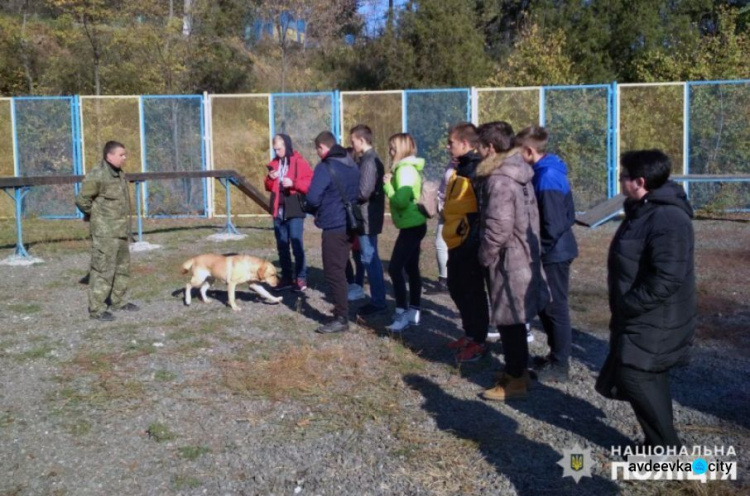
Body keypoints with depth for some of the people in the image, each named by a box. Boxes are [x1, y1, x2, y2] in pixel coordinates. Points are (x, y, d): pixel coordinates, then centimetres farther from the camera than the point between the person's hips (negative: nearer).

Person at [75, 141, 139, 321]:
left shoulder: (120, 174, 12)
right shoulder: (96, 176, -17)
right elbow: (82, 200, -17)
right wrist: (92, 215, -1)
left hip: (121, 230, 9)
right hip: (105, 232, -9)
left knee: (122, 267, 17)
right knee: (102, 269, -5)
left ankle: (119, 301, 31)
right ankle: (96, 308, 2)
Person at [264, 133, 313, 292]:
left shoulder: (299, 162, -6)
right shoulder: (274, 163, 13)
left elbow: (311, 183, -13)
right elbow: (269, 187, 19)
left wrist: (294, 183, -24)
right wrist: (270, 179, -2)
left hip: (294, 211, -6)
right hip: (278, 211, 6)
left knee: (297, 245, -4)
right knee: (282, 246, 10)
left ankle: (301, 278, 4)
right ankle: (286, 278, 19)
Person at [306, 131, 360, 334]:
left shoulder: (325, 167, -14)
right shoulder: (352, 165, 12)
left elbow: (313, 198, -17)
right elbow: (359, 193, 21)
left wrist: (314, 208, 4)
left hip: (333, 226, -9)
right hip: (350, 224, 9)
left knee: (333, 272, -4)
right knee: (340, 269, 20)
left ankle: (341, 319, -3)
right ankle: (342, 308, 30)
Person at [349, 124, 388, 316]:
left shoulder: (368, 161, -17)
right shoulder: (372, 159, 14)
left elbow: (363, 192, -23)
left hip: (367, 217, -10)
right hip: (370, 216, 10)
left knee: (369, 259, -4)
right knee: (371, 258, 14)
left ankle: (378, 302, 3)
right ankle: (377, 299, 21)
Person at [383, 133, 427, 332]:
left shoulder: (404, 170, -17)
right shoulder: (408, 168, 13)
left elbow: (401, 201, -25)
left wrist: (387, 185, -12)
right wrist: (391, 183, 2)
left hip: (411, 226, -10)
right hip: (414, 225, 10)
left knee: (395, 268, -8)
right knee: (411, 268, 13)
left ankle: (402, 313, -5)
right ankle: (413, 312, 20)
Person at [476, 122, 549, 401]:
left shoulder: (499, 180, -21)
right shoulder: (519, 172, 9)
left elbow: (498, 227, -25)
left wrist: (484, 255, -11)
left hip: (508, 259, -10)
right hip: (523, 254, 10)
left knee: (508, 320, 1)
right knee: (514, 319, 19)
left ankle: (515, 380, 12)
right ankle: (518, 370, 31)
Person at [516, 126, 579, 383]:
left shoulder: (547, 177, -21)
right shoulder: (547, 171, 9)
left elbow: (552, 224, -24)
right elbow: (568, 214, 15)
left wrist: (540, 249, -12)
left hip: (554, 254, -10)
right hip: (555, 251, 10)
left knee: (555, 308, 1)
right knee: (545, 306, 18)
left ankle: (560, 366, 12)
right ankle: (556, 356, 31)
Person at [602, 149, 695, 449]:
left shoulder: (668, 219, -26)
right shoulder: (645, 209, 9)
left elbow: (666, 280, -31)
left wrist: (628, 306, -22)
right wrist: (624, 305, 15)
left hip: (653, 322, -10)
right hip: (643, 318, 10)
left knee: (635, 378, -5)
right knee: (648, 379, 17)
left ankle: (666, 450, 9)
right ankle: (661, 442, 31)